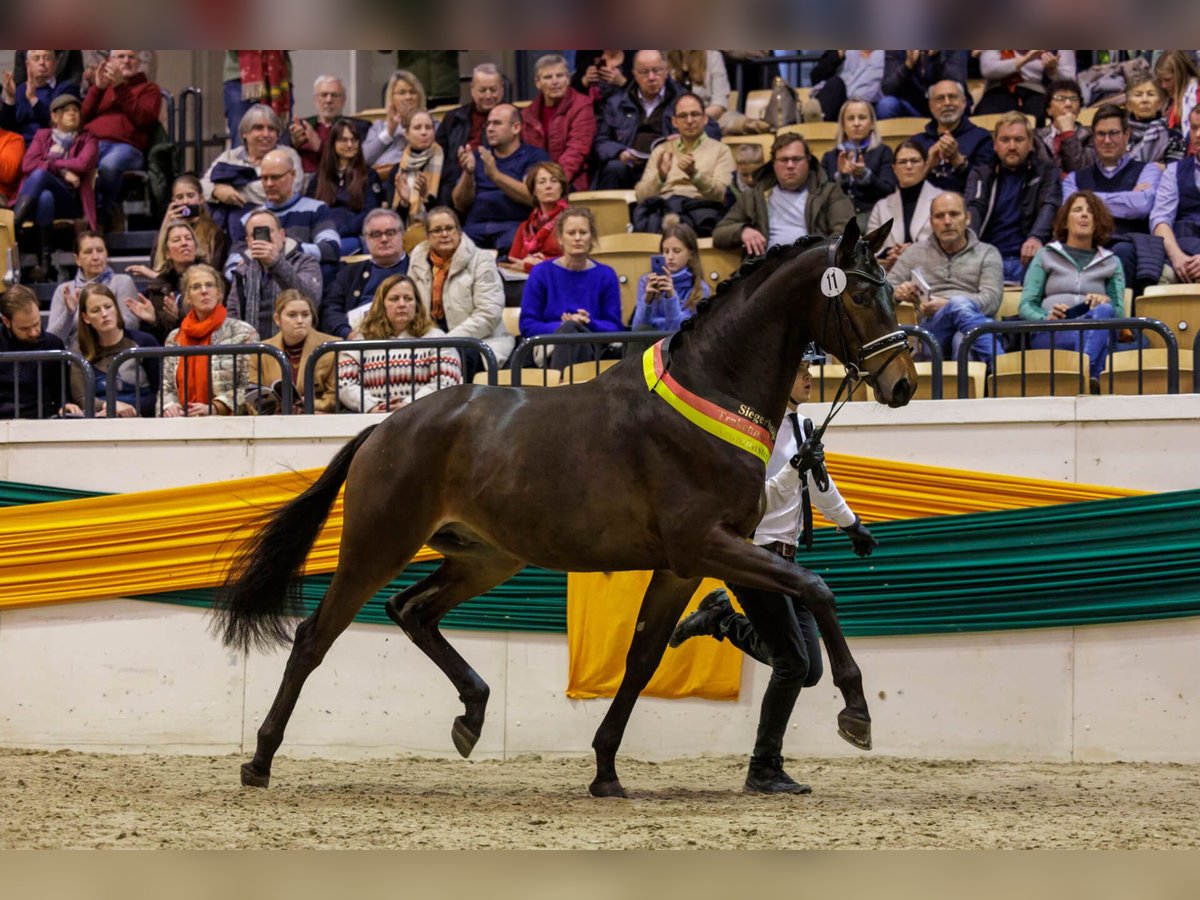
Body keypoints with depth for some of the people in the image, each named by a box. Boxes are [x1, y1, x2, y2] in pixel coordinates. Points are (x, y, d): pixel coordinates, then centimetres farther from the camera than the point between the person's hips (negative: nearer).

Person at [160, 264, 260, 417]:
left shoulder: (243, 333, 4)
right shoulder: (174, 338, 17)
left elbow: (249, 387, -2)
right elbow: (166, 387, 18)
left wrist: (215, 408, -13)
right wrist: (169, 406, -4)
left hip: (227, 421, -4)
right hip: (184, 424, 4)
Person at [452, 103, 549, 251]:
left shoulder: (535, 156, 11)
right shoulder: (477, 157, 22)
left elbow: (533, 197, -6)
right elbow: (460, 205, 13)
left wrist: (496, 175, -15)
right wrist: (468, 173, -5)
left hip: (515, 225, -3)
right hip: (475, 226, 3)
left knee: (511, 244, -38)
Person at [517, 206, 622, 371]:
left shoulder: (605, 275, 11)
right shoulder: (541, 273, 8)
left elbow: (614, 327, 6)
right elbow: (527, 326, 2)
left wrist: (589, 323, -15)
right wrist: (562, 326, -14)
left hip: (592, 349, 1)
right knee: (569, 328, -36)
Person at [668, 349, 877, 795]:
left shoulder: (799, 424, 11)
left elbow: (819, 482, 29)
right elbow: (755, 501, -23)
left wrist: (850, 524, 40)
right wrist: (794, 470, -34)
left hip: (782, 557, 9)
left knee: (808, 669, 6)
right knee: (793, 662, -11)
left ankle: (723, 621, 23)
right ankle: (764, 771, -1)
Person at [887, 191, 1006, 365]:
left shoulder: (987, 254, 18)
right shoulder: (915, 254, 25)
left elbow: (992, 299, 2)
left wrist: (946, 305, -15)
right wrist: (899, 293, -7)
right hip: (931, 328, 0)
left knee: (962, 339, -41)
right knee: (960, 305, -37)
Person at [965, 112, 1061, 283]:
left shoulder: (1046, 173, 13)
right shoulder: (981, 174, 16)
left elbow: (1049, 208, -6)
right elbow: (973, 208, -2)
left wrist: (1036, 237, -31)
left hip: (1027, 258, -1)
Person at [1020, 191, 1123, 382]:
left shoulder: (1111, 263, 26)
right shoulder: (1046, 256, 21)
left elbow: (1118, 312, 14)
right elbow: (1026, 306, 10)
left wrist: (1105, 303, -11)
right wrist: (1047, 318, -13)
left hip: (1100, 336, 1)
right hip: (1049, 335, -1)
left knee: (1103, 311, -36)